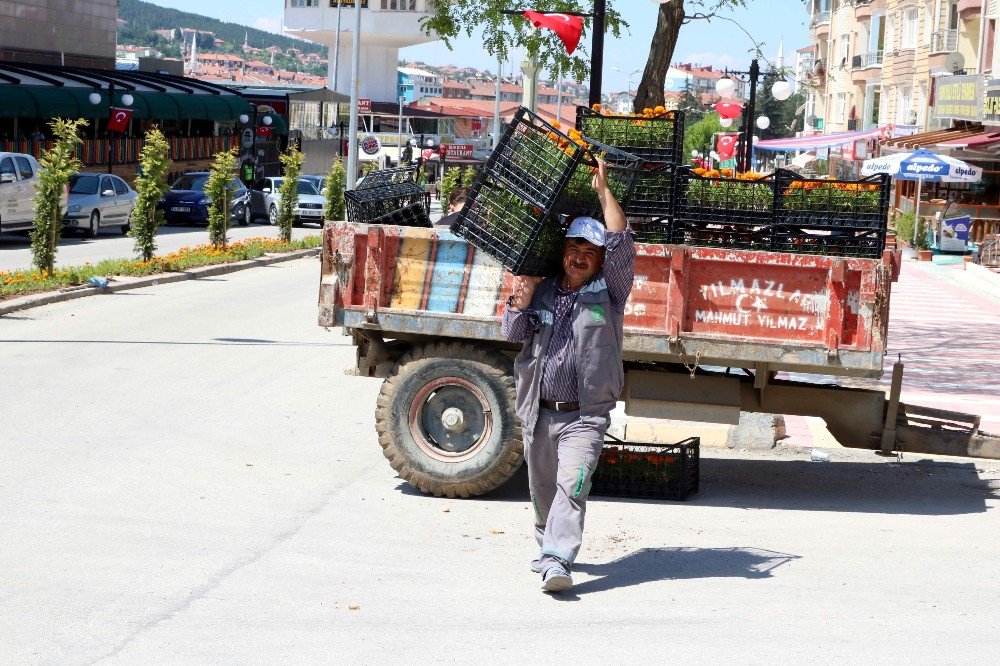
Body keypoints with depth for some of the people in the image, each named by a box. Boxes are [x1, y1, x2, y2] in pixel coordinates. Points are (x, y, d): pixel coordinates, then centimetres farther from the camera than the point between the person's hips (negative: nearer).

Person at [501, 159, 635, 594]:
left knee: (571, 485, -19)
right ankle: (548, 545, 39)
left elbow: (621, 243, -12)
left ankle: (557, 561, -28)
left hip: (584, 415, -4)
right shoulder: (542, 290, 9)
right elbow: (513, 334, 7)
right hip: (538, 411, 4)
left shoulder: (609, 291, 1)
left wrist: (603, 191, -11)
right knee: (542, 488, 16)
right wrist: (520, 304, -12)